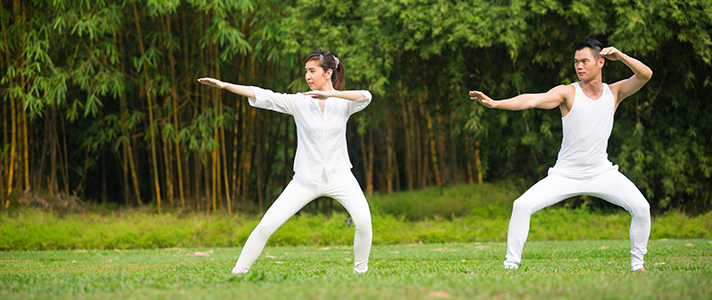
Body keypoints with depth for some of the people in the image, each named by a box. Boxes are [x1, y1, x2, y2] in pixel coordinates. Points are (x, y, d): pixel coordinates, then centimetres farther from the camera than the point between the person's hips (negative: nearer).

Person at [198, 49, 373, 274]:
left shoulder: (343, 102, -2)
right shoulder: (299, 102, -2)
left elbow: (365, 97, -23)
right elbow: (263, 96, -9)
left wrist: (330, 94, -32)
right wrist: (224, 85, -18)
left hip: (338, 176, -1)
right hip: (306, 179, 1)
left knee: (363, 221, -23)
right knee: (266, 225, -7)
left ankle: (361, 271, -2)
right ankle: (238, 272, 5)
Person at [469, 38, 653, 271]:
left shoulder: (614, 93, 2)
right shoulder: (568, 93, -8)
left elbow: (646, 75, -9)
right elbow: (532, 100, -21)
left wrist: (620, 56, -24)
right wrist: (495, 103, -35)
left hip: (601, 172, 2)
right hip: (565, 174, -2)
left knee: (641, 207, -17)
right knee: (522, 205, -19)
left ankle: (637, 263, 2)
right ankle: (511, 265, -10)